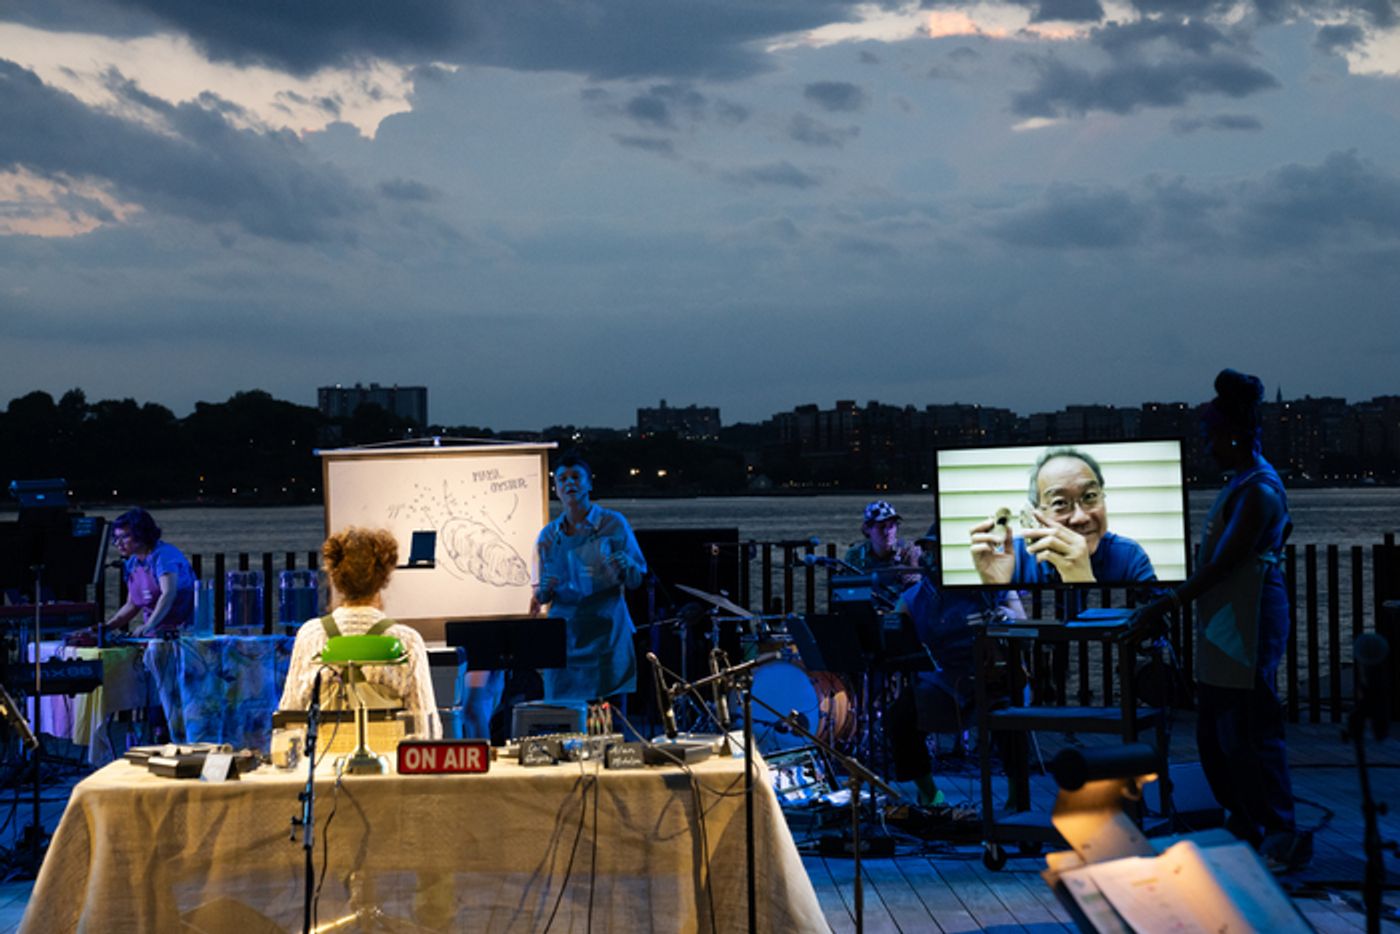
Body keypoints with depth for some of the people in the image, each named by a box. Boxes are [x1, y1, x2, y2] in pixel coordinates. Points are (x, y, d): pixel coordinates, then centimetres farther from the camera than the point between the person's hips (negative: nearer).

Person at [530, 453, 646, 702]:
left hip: (606, 632, -3)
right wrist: (542, 594, -8)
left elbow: (637, 582, 1)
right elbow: (542, 595, 14)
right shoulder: (548, 537, 9)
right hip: (563, 634, 3)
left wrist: (624, 566, -19)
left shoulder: (613, 524, 1)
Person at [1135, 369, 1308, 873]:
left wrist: (1171, 602, -18)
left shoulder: (1258, 491, -17)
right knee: (1214, 732, 15)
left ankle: (1284, 836, -2)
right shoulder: (1242, 483, 13)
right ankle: (1242, 824, 24)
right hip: (1225, 624, 11)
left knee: (1248, 733, -8)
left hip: (1247, 626, -11)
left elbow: (1224, 562, -21)